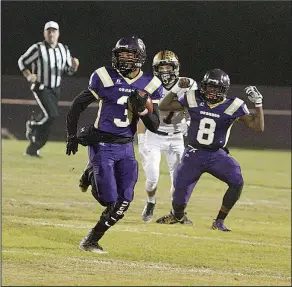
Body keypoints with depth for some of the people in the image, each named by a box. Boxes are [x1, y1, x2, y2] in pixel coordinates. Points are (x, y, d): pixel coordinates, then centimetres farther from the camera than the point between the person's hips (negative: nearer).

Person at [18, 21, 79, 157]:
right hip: (41, 88, -6)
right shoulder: (38, 48, -11)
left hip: (55, 90, 6)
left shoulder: (64, 50, 6)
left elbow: (69, 71, 13)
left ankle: (32, 149, 19)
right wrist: (29, 76, -15)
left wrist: (74, 65, -9)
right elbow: (22, 61, -1)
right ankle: (32, 124, 8)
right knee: (51, 114, -22)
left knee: (47, 121, 6)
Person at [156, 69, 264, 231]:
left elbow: (258, 127, -10)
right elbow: (163, 107, 4)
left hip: (217, 155, -1)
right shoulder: (193, 99, -3)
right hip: (193, 155, 1)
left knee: (237, 182, -25)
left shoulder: (233, 106, -8)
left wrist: (258, 103, -20)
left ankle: (220, 221, -8)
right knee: (180, 190, -2)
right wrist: (176, 89, -8)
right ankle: (178, 216, 37)